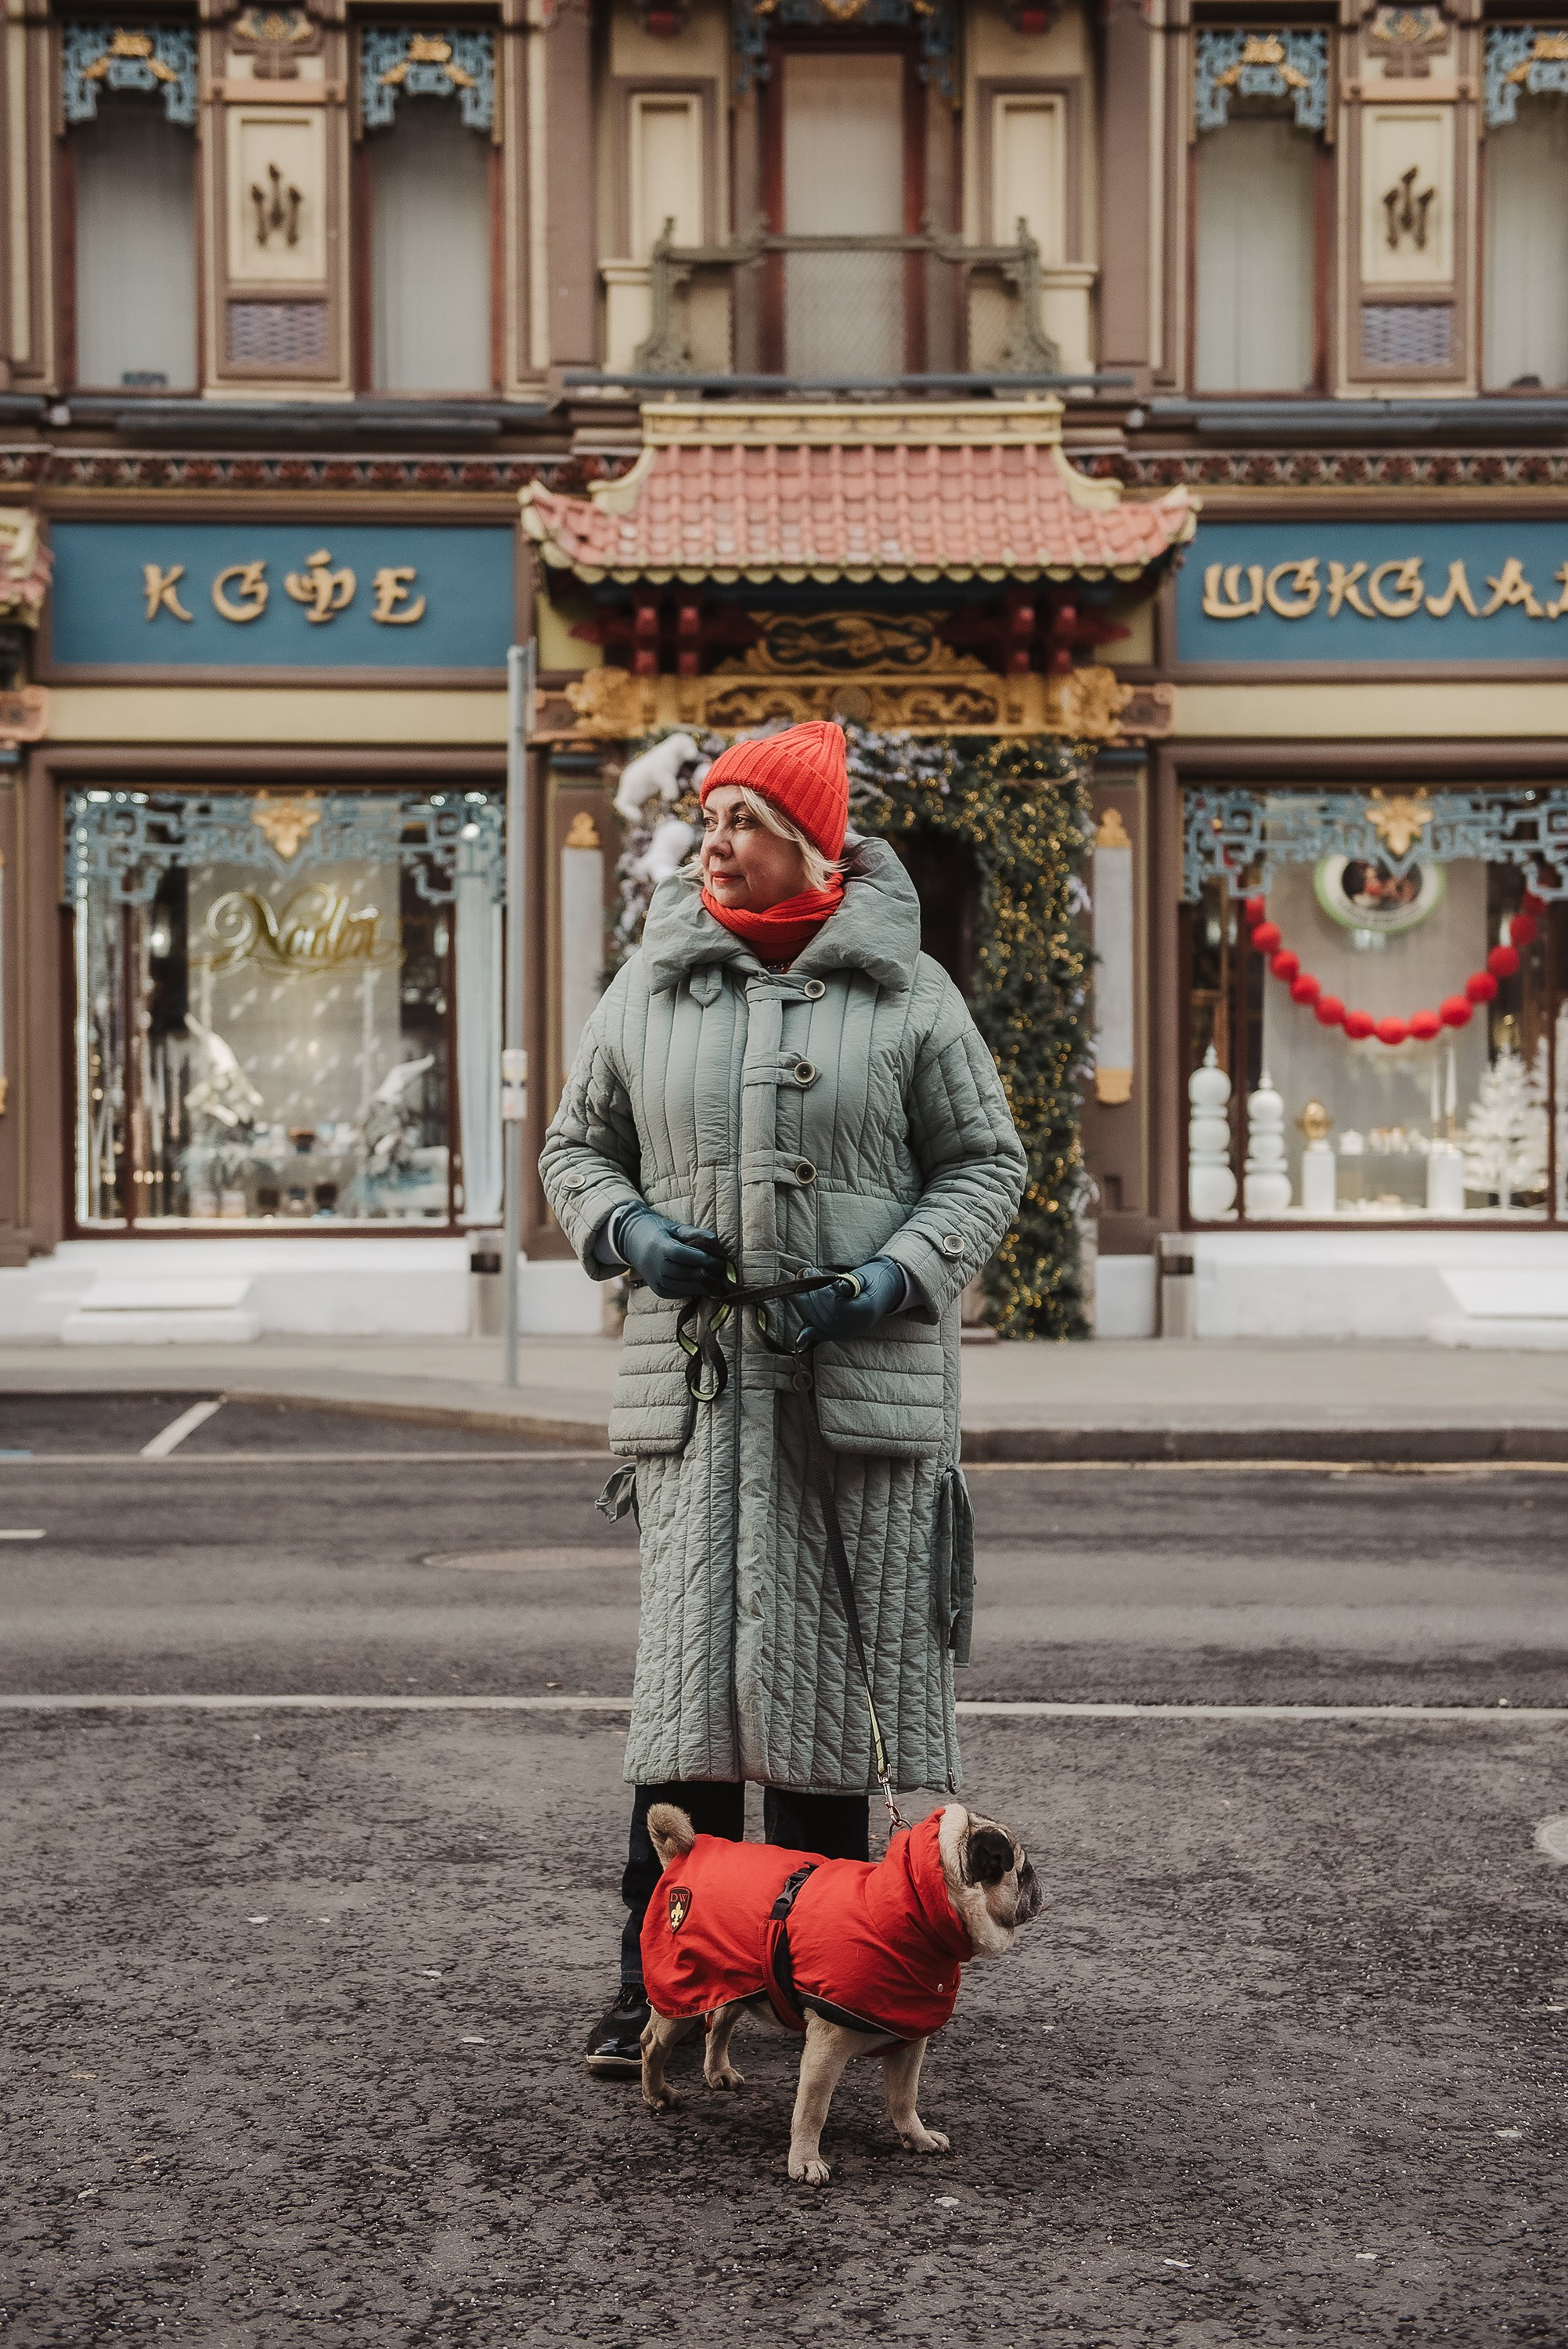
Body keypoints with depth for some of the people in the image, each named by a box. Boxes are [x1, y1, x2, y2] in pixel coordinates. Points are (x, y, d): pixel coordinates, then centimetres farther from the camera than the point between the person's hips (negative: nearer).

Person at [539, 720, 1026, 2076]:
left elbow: (985, 1164, 5)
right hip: (693, 1385, 1)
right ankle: (659, 1977, 3)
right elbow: (576, 1146, 17)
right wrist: (626, 1228, -4)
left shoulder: (906, 991, 2)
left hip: (863, 1386, -1)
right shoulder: (650, 987, 8)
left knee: (830, 1668, 5)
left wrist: (894, 1274, -11)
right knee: (690, 1670, -3)